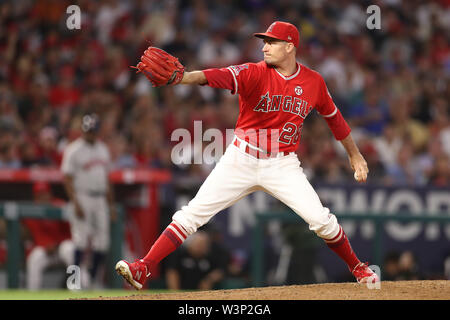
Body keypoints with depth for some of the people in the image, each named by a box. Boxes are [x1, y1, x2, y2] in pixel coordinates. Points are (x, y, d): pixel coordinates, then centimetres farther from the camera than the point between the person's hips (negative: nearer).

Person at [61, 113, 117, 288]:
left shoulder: (103, 149, 14)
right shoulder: (73, 150, -6)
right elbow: (67, 179, -11)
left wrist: (111, 204, 16)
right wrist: (76, 204, -19)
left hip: (100, 200, 6)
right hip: (82, 199, -6)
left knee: (101, 242, 2)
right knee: (81, 240, -13)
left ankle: (92, 279, 10)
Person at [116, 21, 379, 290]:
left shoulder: (314, 82, -1)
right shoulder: (254, 74, -10)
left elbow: (334, 117, 15)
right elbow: (219, 77, -28)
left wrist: (355, 154, 22)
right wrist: (182, 77, -47)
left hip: (283, 165, 1)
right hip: (241, 161, -1)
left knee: (320, 219, -12)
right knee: (192, 214, -9)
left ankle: (358, 268, 14)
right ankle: (143, 270, -8)